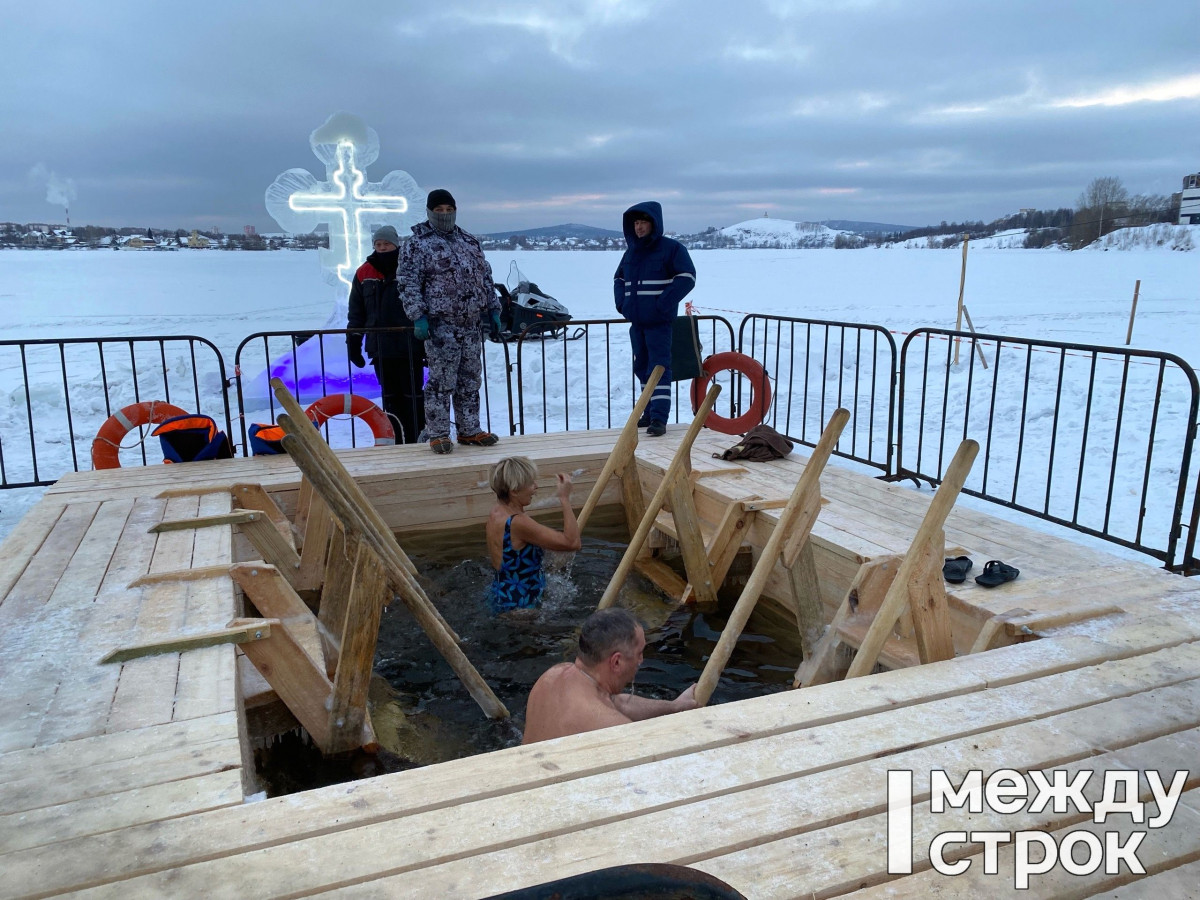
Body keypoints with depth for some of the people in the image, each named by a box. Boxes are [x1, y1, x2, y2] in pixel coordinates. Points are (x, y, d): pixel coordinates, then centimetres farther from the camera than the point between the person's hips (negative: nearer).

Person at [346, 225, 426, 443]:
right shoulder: (364, 273, 8)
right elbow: (356, 312, 13)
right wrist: (353, 342, 9)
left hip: (409, 347, -3)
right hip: (380, 349, 4)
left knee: (412, 397, 2)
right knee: (390, 398, 9)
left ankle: (416, 441, 8)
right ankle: (395, 442, 15)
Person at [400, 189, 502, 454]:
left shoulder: (469, 241, 17)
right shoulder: (417, 243, -2)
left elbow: (485, 278, 22)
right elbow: (409, 283, -8)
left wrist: (493, 310, 16)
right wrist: (418, 317, -16)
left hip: (472, 325, 6)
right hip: (440, 325, -6)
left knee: (470, 381, 10)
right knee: (441, 382, -6)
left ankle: (469, 431, 20)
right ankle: (438, 435, 3)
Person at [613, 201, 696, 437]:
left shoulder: (671, 248, -5)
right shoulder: (631, 251, 16)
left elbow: (687, 277, -12)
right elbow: (619, 278, 28)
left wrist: (663, 304, -18)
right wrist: (621, 302, 10)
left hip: (659, 322, -7)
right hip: (636, 321, 7)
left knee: (659, 367, -12)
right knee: (642, 368, 12)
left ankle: (659, 418, -16)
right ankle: (650, 413, 23)